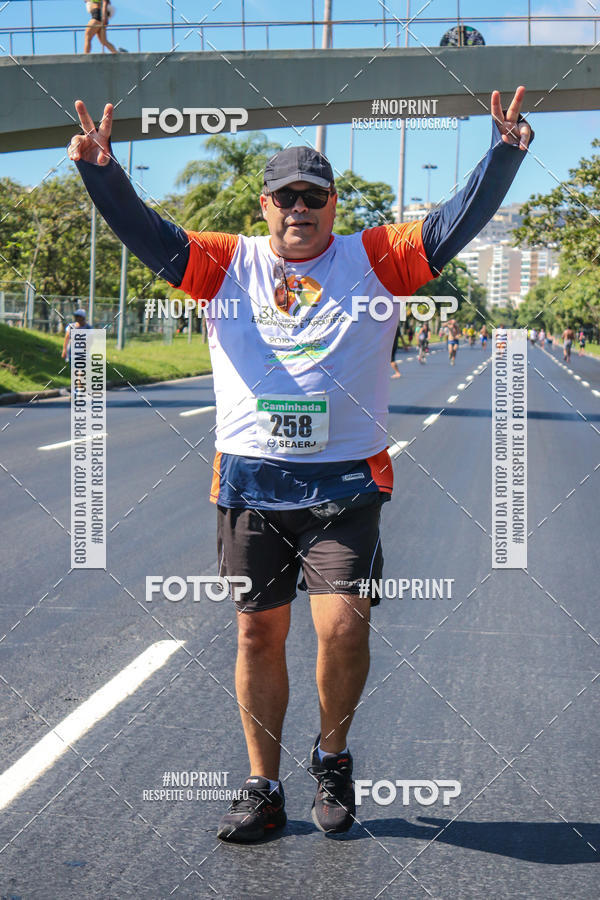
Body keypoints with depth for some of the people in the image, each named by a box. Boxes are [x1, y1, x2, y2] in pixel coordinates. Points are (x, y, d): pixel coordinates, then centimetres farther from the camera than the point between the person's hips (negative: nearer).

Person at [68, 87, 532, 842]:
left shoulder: (374, 260, 5)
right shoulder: (228, 263, 8)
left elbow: (458, 221, -1)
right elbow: (147, 235, 0)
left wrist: (504, 152, -14)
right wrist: (101, 171, -16)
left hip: (345, 484, -2)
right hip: (249, 485, 2)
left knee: (343, 626, -12)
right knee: (257, 635, 8)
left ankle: (333, 754, 17)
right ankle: (263, 788, 23)